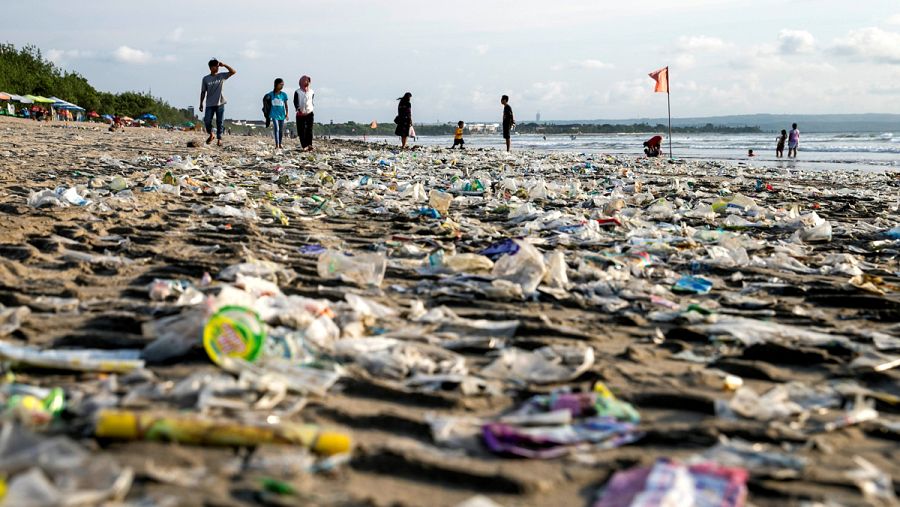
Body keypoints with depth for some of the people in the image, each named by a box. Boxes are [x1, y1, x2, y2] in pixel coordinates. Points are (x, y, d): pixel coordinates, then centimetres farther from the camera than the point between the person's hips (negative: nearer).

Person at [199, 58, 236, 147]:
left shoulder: (221, 76, 3)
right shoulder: (205, 79, 2)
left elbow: (233, 72, -4)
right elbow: (203, 92, 6)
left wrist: (224, 65, -10)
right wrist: (201, 104, 4)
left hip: (220, 103, 0)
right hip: (209, 104, 0)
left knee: (220, 122, 0)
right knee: (207, 121, -7)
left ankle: (219, 139, 8)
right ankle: (211, 135, 18)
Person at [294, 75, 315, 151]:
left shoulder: (311, 92, 9)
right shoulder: (297, 92, -1)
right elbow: (296, 102, -10)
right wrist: (298, 109, -25)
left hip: (309, 113, 1)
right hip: (300, 114, -1)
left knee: (309, 130, -8)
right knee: (301, 131, -1)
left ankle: (309, 145, -13)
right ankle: (304, 146, 4)